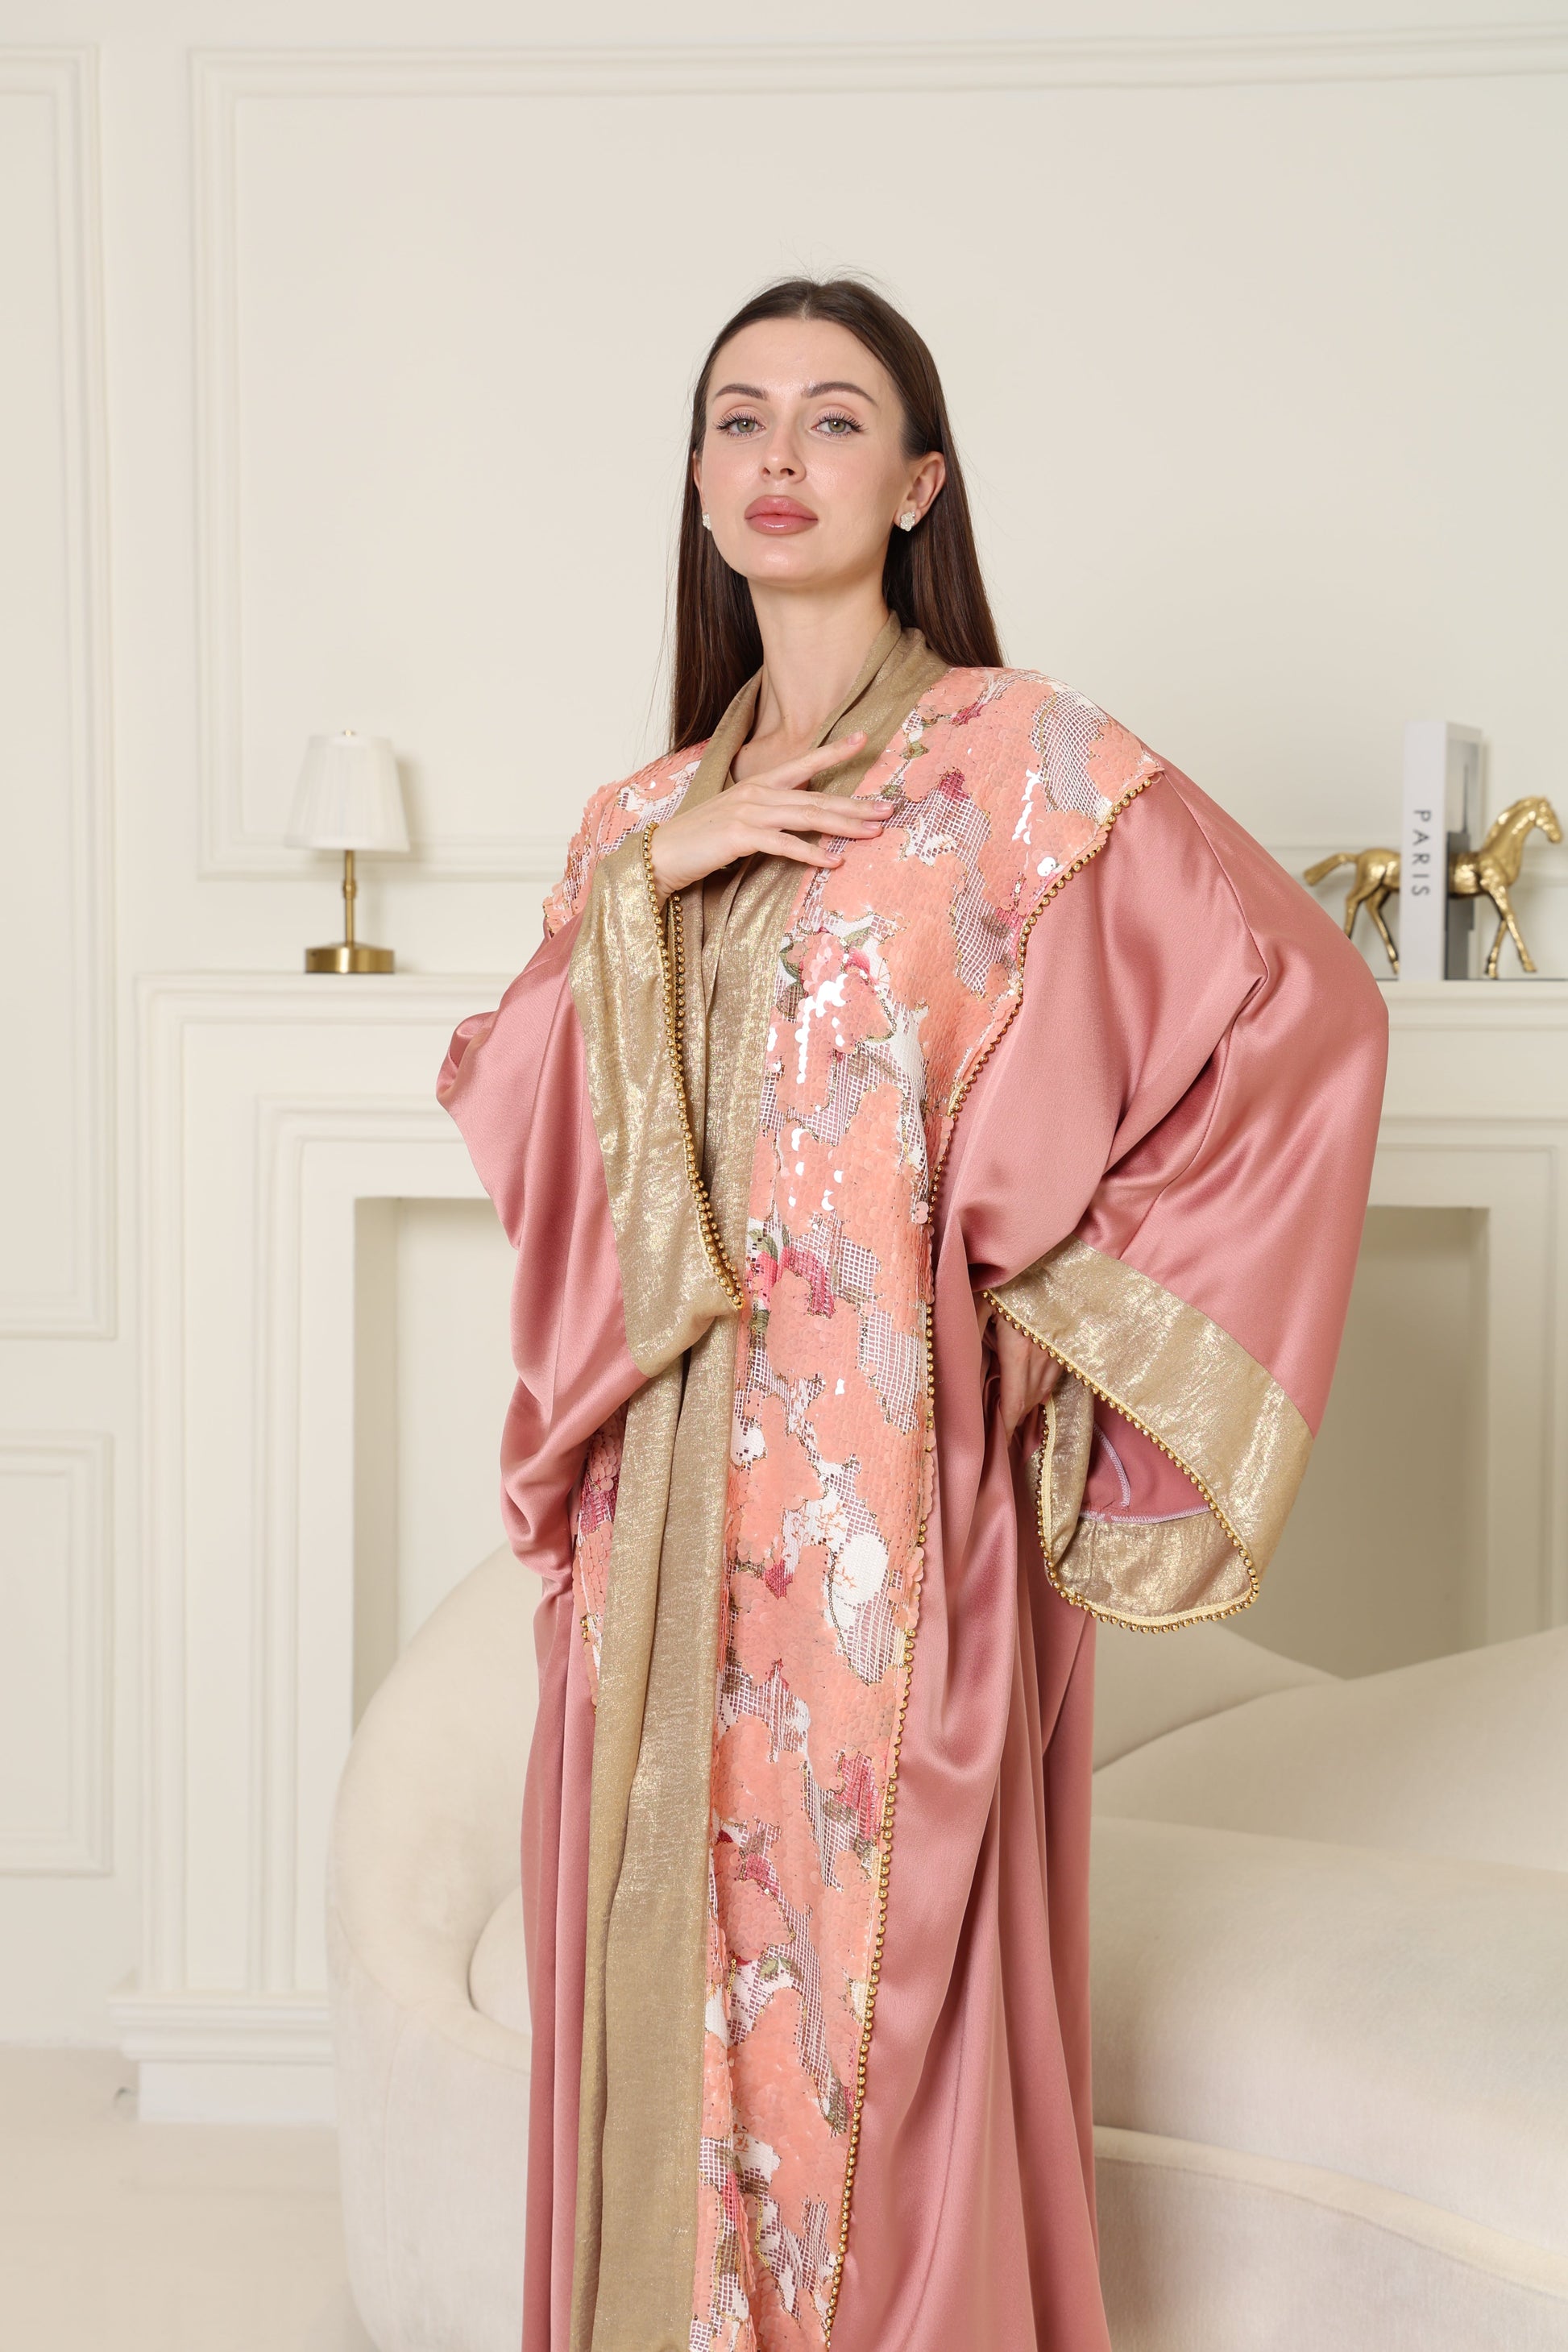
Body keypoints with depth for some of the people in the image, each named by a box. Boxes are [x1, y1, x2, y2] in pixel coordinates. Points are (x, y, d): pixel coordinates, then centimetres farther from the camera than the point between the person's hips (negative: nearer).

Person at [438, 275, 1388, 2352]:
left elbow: (1304, 1001, -8)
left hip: (900, 1464, -5)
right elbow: (499, 1093, 5)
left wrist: (1084, 1250, -7)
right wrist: (649, 879, -7)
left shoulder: (1022, 760, -3)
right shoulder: (649, 810, 14)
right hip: (673, 1482, 5)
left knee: (886, 1963, 0)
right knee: (667, 1960, 10)